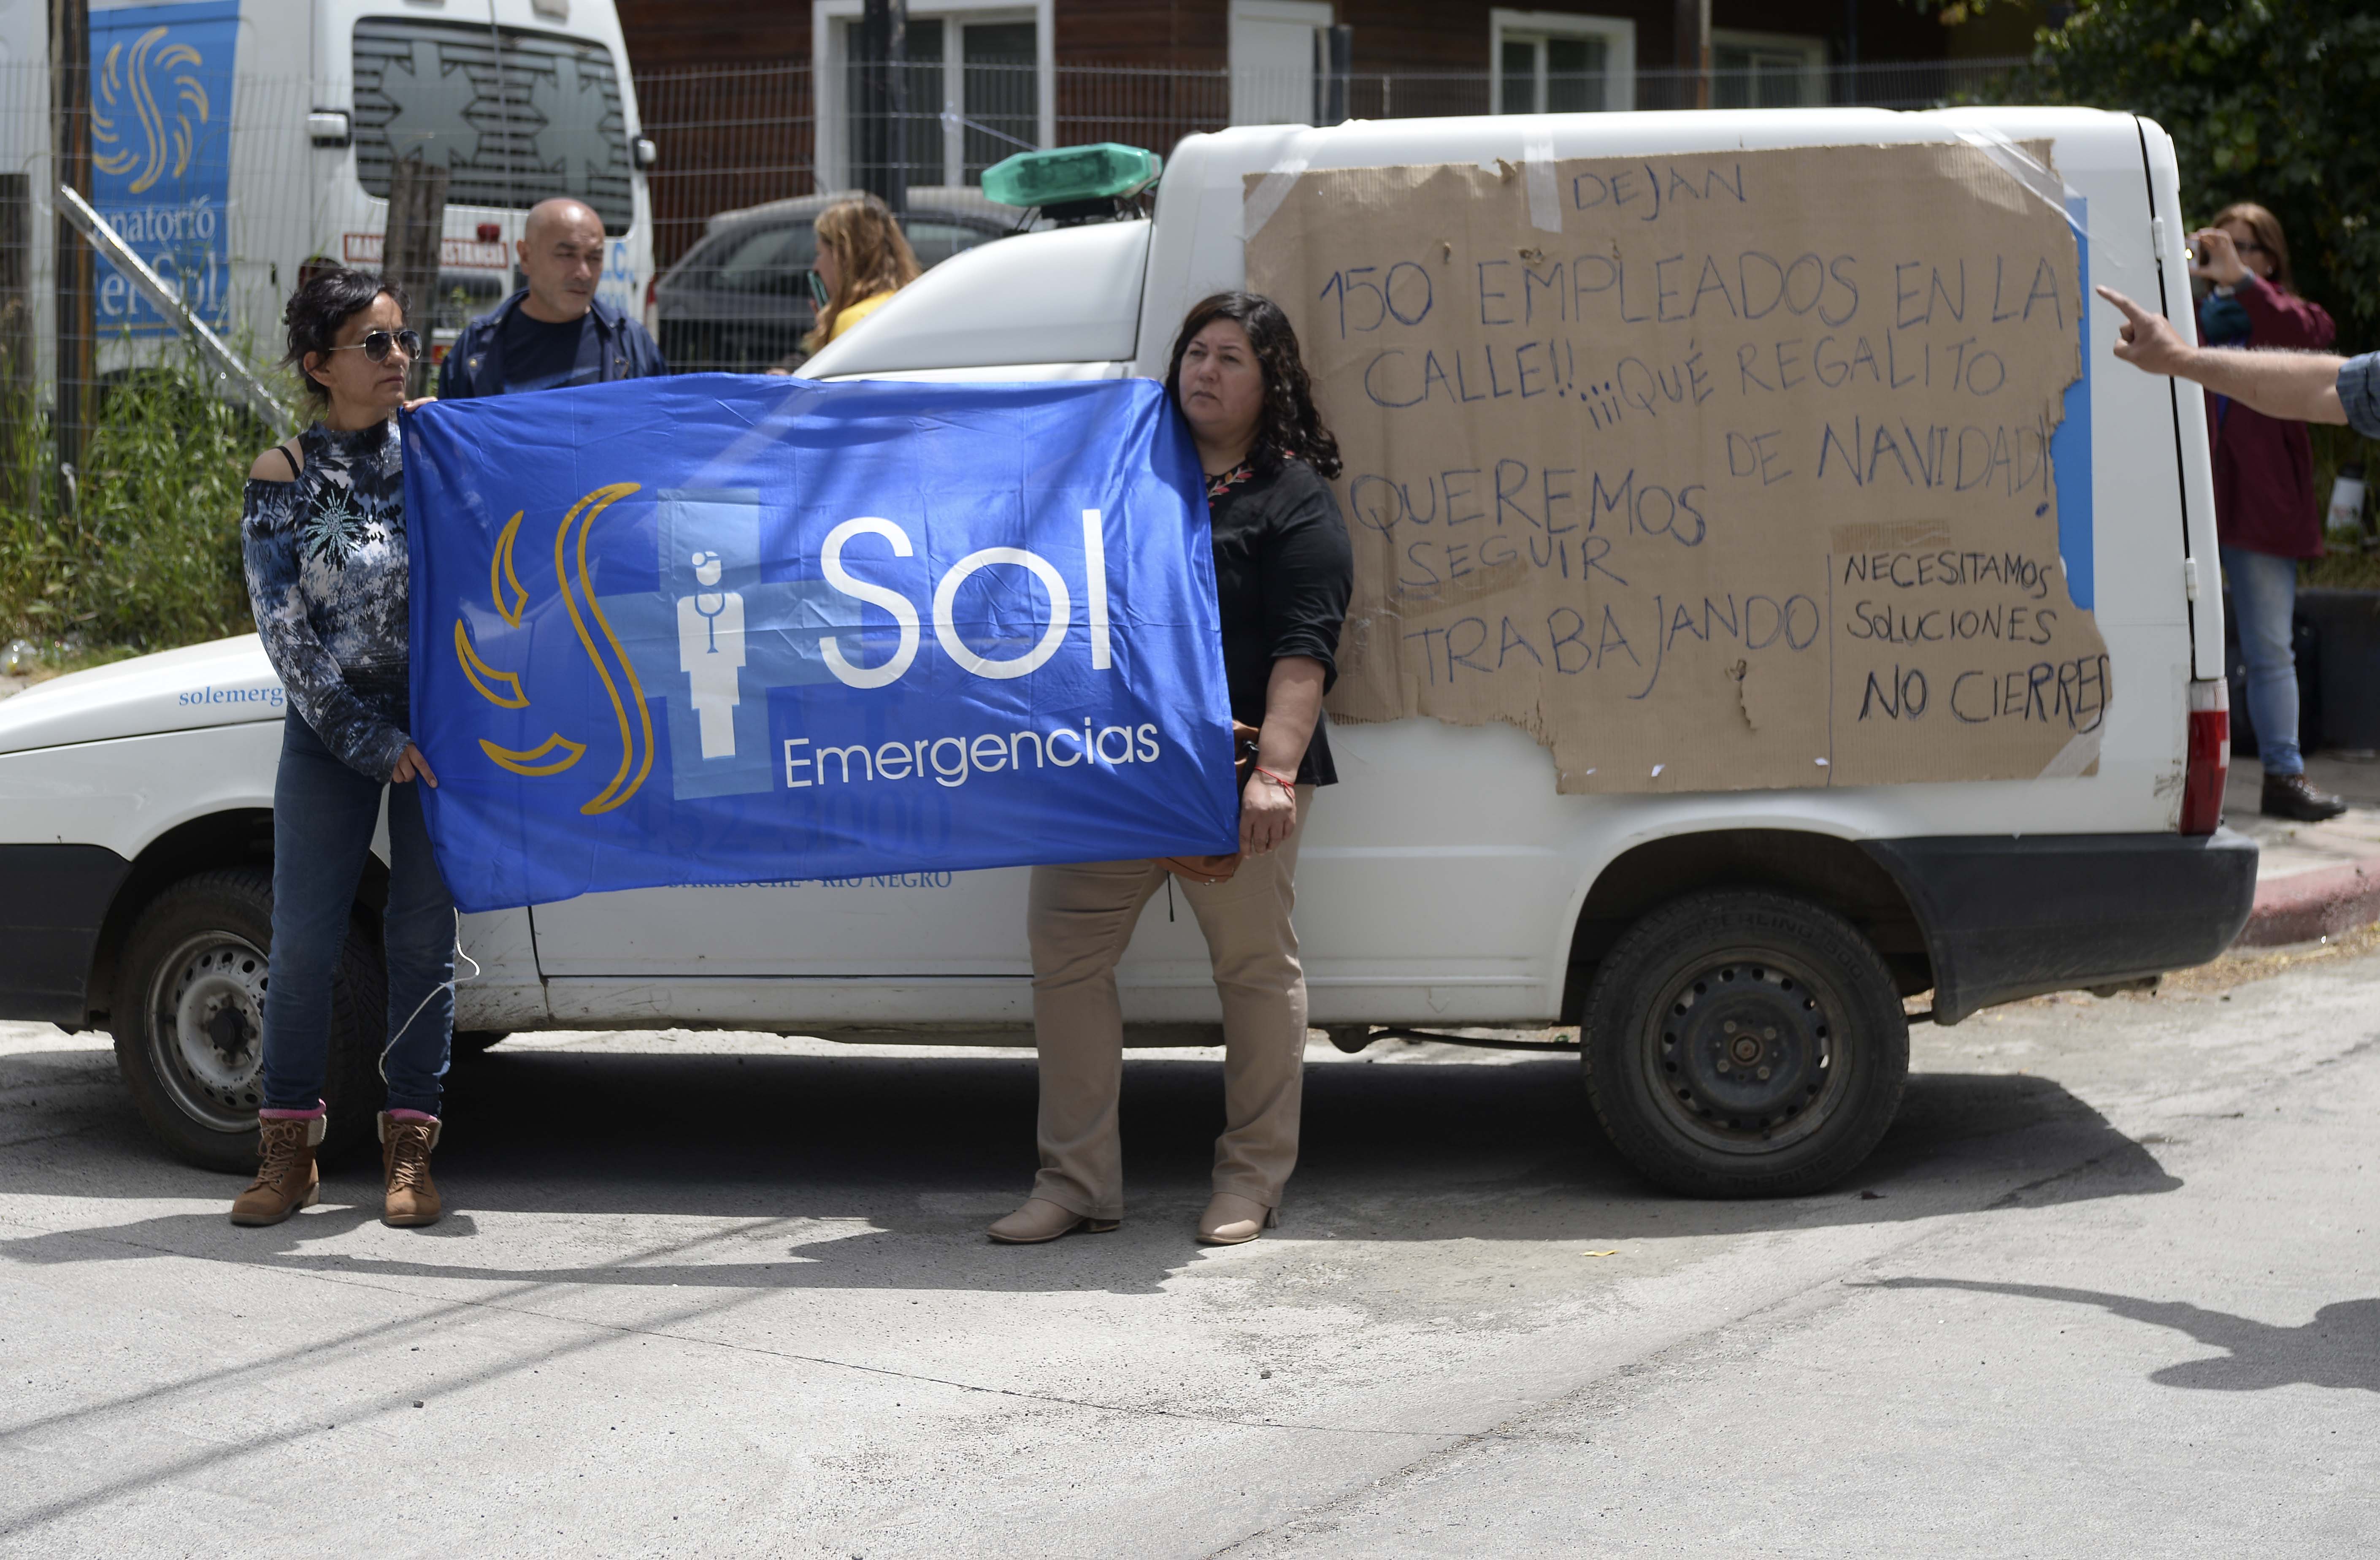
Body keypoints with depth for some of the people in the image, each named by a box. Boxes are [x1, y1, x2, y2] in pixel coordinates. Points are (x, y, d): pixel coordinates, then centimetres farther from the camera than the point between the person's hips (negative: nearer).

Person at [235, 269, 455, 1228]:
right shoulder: (285, 481, -3)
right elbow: (286, 633, -5)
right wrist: (373, 741, -10)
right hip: (332, 726, -2)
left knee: (423, 933, 3)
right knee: (303, 939, -3)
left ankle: (410, 1146, 10)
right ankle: (289, 1145, 8)